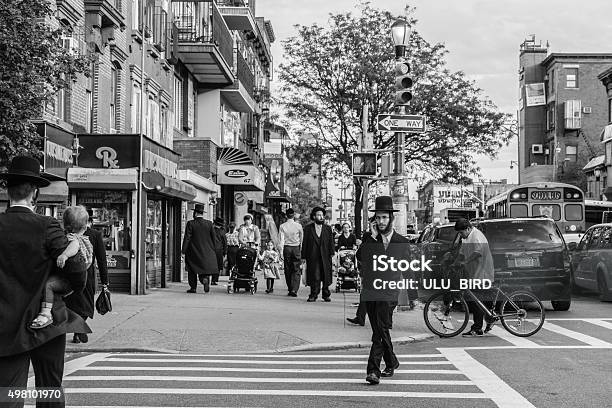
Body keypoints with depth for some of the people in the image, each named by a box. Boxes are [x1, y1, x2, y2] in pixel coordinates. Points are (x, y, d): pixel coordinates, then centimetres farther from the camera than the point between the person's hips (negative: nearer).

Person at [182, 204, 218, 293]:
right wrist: (213, 249, 14)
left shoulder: (190, 223, -8)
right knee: (205, 268, 8)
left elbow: (187, 238, -9)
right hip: (206, 252, 2)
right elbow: (214, 238, 5)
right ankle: (205, 278, -20)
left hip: (193, 252, -2)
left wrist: (184, 250, -3)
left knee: (192, 270, 10)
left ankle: (193, 287, 12)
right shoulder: (209, 223, 1)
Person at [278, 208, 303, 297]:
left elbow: (281, 240, -5)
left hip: (286, 248, 1)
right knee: (296, 270, 1)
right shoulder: (298, 225, -4)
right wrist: (301, 249, 17)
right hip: (296, 248, -1)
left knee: (288, 270, 11)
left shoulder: (282, 226, -3)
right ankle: (294, 290, -12)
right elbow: (301, 238, 5)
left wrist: (281, 252, -3)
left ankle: (290, 290, 15)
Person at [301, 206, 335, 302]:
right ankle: (313, 295, 4)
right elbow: (304, 243, 5)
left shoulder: (328, 228, 12)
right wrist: (303, 257, 1)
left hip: (325, 257, 2)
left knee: (326, 277, 4)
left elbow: (331, 242, 10)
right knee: (314, 277, -4)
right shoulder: (308, 228, 7)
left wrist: (332, 254, -1)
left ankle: (326, 295, 14)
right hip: (312, 257, -2)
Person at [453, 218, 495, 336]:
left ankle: (477, 329, -7)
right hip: (474, 273, 10)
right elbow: (462, 253, 24)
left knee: (477, 301, -9)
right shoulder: (466, 238, 16)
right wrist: (454, 264, 15)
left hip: (481, 273, -10)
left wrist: (465, 262, -31)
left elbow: (478, 252, -30)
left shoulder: (477, 236, -16)